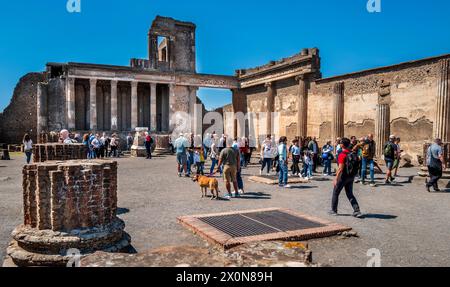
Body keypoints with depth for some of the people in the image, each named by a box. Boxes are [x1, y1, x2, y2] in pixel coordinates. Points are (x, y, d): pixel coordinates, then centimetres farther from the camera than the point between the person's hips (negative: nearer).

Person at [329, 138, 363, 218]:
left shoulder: (342, 154, -18)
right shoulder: (353, 154, 5)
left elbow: (340, 168, -22)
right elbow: (355, 166, 10)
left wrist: (336, 179, -17)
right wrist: (352, 176, 19)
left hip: (343, 177, -7)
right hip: (351, 177, 7)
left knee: (335, 193, 10)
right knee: (350, 194, 14)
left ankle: (333, 210, 18)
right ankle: (357, 211, 6)